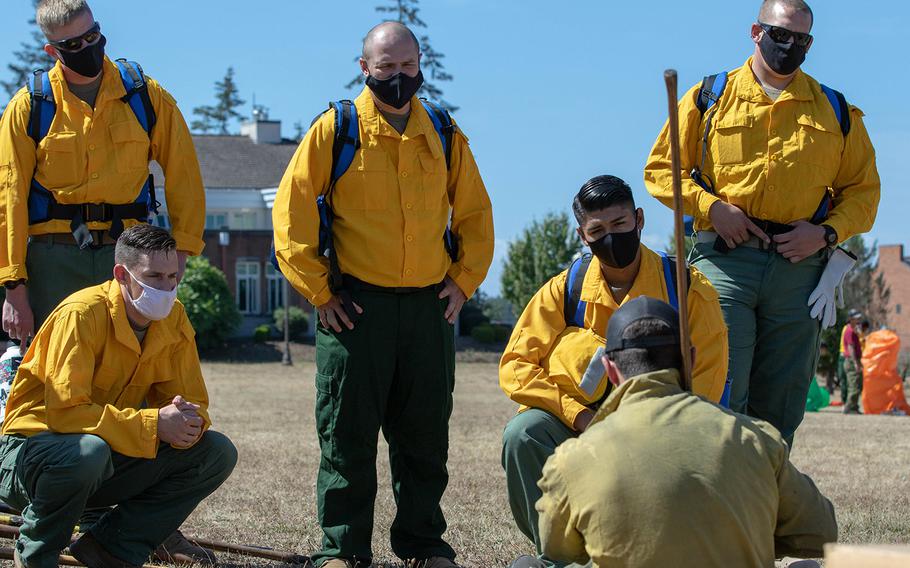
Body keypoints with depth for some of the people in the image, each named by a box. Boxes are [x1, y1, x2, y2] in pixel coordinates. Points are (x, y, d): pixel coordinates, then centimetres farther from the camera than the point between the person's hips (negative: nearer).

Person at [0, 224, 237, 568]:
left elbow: (193, 403, 4)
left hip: (111, 455, 7)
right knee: (89, 451, -41)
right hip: (36, 444, -7)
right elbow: (65, 411, -29)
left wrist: (188, 421, -22)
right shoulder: (82, 313, -21)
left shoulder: (172, 318, 0)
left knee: (218, 452, -8)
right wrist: (153, 423, -32)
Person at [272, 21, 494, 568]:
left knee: (426, 433, 7)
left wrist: (464, 280, 6)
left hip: (429, 305, 3)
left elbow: (475, 214, 18)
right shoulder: (335, 130, -1)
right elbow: (292, 211, -3)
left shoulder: (445, 137, 9)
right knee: (348, 431, -1)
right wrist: (319, 290, -7)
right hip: (355, 304, -3)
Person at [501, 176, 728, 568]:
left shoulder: (687, 289, -3)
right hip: (577, 426, 2)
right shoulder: (564, 291, 3)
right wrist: (580, 417, -17)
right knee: (523, 434, -30)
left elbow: (704, 385, -5)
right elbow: (516, 366, -2)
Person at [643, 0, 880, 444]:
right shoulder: (710, 98, 10)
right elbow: (660, 169, 10)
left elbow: (863, 189, 15)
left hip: (799, 268, 2)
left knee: (780, 404, 3)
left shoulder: (835, 111, 15)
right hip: (726, 259, -2)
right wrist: (712, 207, -7)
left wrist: (827, 232, -4)